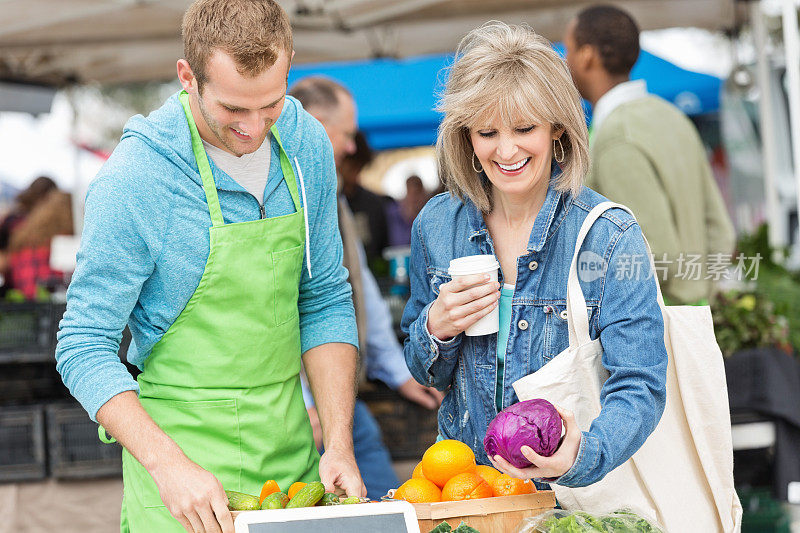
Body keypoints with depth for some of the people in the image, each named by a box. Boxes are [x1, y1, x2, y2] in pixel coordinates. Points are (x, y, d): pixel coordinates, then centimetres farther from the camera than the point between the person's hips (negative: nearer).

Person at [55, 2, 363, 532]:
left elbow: (324, 301, 5)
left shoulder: (307, 144, -3)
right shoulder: (133, 179, -18)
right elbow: (85, 347, -14)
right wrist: (168, 465, -26)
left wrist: (340, 444, -6)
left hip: (291, 452, 5)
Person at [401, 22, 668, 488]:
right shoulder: (436, 225, 3)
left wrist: (580, 456, -32)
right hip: (462, 481, 3)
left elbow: (640, 388, -14)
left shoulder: (611, 236, -9)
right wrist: (437, 329, -8)